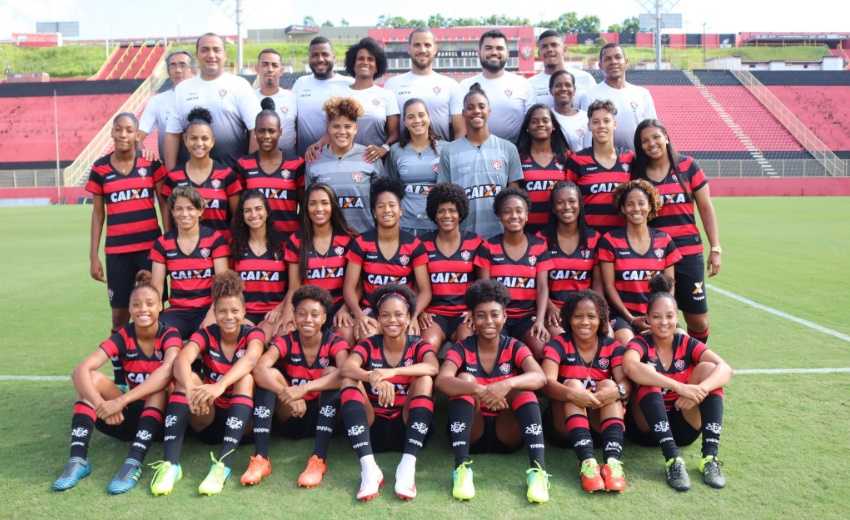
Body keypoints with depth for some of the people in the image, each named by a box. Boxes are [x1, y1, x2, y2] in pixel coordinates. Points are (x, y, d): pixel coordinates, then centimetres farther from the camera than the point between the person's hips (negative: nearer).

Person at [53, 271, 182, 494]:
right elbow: (80, 370, -21)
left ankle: (134, 463, -41)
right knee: (93, 378, -18)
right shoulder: (123, 337, -6)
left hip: (163, 415, -3)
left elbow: (166, 372, -36)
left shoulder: (169, 335, -14)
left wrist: (120, 402, -44)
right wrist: (101, 405, -39)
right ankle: (78, 460, -27)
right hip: (131, 414, 3)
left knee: (161, 385, -33)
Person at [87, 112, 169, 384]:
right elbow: (98, 213, 7)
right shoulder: (100, 168, 4)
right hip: (117, 252, 1)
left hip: (150, 247, -1)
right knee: (120, 315, 6)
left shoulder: (151, 163, 1)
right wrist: (93, 256, 4)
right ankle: (120, 380, 15)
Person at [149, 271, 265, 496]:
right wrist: (190, 390, -48)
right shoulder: (206, 334, -3)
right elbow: (182, 360, -25)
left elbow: (250, 360, -31)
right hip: (209, 419, 2)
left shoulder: (253, 334, -6)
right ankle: (170, 463, -35)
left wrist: (220, 385, -52)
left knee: (246, 378, -29)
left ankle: (223, 464, -41)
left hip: (243, 420, -1)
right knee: (187, 376, -23)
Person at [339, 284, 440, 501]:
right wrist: (373, 377, -43)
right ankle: (369, 468, -34)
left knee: (424, 379, -23)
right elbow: (346, 368, -22)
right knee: (349, 381, -21)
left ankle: (408, 466, -34)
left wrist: (392, 372, -40)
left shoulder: (419, 345, 0)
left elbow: (433, 368, -25)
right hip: (373, 428, 1)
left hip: (407, 428, -1)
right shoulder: (369, 345, 1)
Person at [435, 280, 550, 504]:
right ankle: (461, 468, -36)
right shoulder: (462, 349, -4)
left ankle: (538, 470, -36)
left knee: (522, 387, -24)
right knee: (465, 379, -24)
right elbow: (441, 381, -25)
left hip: (507, 433, 1)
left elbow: (540, 377, -22)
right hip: (471, 433, 0)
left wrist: (508, 384, -43)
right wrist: (479, 390, -43)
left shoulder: (515, 348, -2)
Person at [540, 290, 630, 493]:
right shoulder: (558, 344, -5)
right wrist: (572, 393, -42)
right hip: (564, 425, -1)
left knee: (608, 384, -23)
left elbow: (626, 382, -15)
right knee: (573, 384, -26)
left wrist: (616, 391, -39)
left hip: (601, 424, 2)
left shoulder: (612, 347, 2)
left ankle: (613, 462, -42)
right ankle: (587, 462, -45)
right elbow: (547, 383, -22)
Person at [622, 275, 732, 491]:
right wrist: (680, 387, -43)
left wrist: (701, 389, -39)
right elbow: (630, 367, -35)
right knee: (648, 377, -28)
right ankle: (672, 459, -38)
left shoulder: (687, 344, 0)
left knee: (707, 368, -17)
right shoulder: (640, 343, -9)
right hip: (647, 428, -2)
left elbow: (725, 369, -18)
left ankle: (710, 457, -26)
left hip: (683, 426, 3)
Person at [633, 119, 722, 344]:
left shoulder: (687, 166, 1)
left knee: (698, 320, 2)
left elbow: (706, 209, 3)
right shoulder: (637, 173, 3)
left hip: (688, 252, 0)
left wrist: (715, 249, -1)